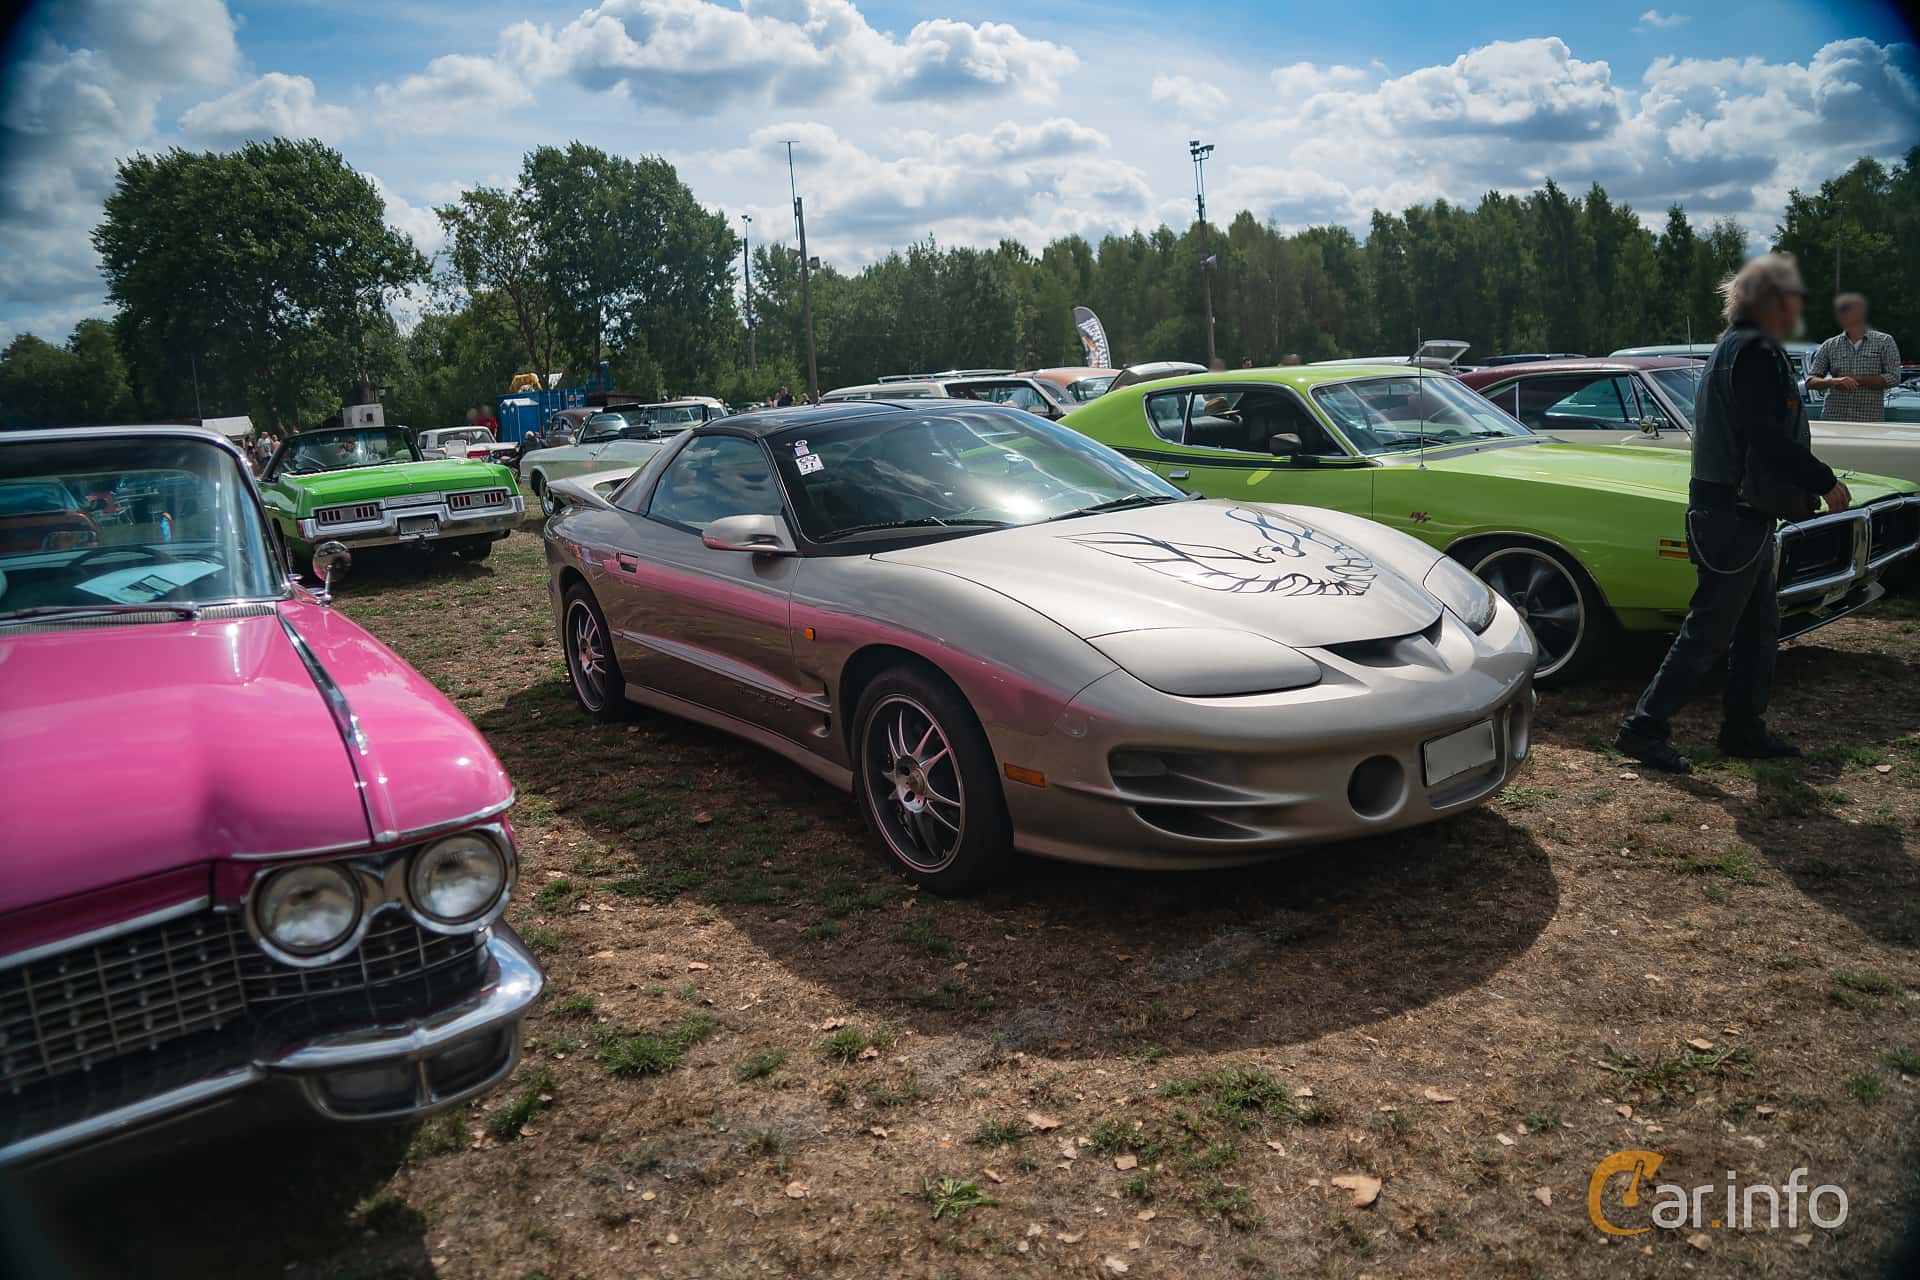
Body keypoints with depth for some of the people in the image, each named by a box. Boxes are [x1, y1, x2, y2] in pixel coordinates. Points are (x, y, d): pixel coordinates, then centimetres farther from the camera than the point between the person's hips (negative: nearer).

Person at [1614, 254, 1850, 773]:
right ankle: (1644, 728, -2)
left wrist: (1800, 487, 18)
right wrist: (1825, 482, -17)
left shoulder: (1734, 347, 17)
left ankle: (1744, 730, 24)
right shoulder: (1756, 351, -15)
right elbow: (1766, 438, -25)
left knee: (1759, 628, 16)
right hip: (1736, 516, -11)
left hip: (1734, 513, 11)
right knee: (1708, 630, -6)